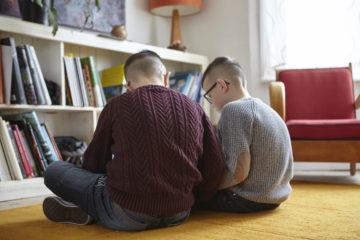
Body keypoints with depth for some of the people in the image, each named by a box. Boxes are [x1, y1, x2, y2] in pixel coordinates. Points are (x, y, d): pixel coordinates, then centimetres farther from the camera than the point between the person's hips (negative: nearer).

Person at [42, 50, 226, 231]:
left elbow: (94, 163, 10)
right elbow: (216, 168, 3)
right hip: (179, 215, 4)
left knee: (54, 171, 13)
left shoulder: (117, 105, 0)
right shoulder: (194, 108, 6)